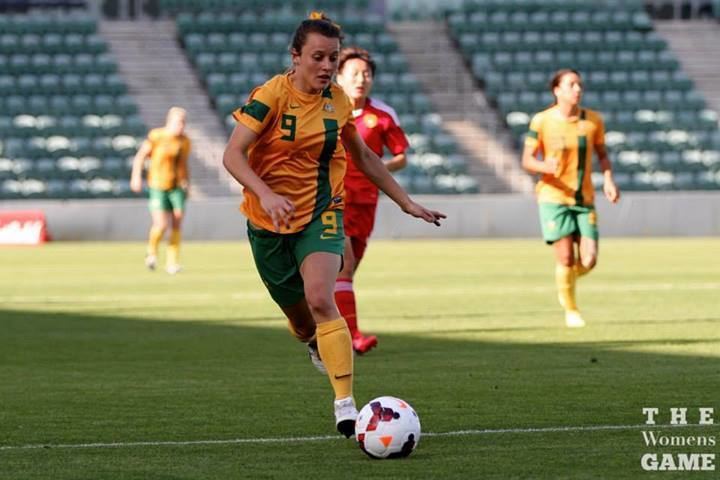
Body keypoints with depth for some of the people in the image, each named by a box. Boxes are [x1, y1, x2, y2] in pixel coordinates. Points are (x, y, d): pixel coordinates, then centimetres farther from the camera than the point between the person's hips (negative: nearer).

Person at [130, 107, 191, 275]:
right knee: (161, 225, -13)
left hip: (178, 187, 4)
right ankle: (152, 251, 16)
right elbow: (140, 156, -1)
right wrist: (136, 176, -9)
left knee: (176, 226, -3)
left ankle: (172, 263, 7)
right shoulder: (156, 136, -8)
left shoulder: (185, 141, 5)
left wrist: (187, 183, 15)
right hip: (158, 187, -4)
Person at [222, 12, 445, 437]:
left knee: (320, 300, -25)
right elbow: (233, 155, -20)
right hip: (270, 223, -1)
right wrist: (266, 194, -36)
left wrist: (407, 203, 17)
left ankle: (346, 404, -29)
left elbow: (364, 156, 16)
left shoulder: (338, 100, 0)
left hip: (321, 216, 1)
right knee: (301, 322, 10)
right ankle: (321, 349, 47)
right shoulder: (272, 95, -13)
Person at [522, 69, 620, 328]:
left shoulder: (593, 120, 2)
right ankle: (570, 310, 12)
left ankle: (566, 278, 30)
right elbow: (527, 160, -3)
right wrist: (546, 166, -25)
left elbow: (602, 153, 14)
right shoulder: (541, 121, -6)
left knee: (589, 260, -5)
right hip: (554, 198, -3)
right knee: (566, 257, -9)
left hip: (585, 198, 3)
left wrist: (608, 180, -3)